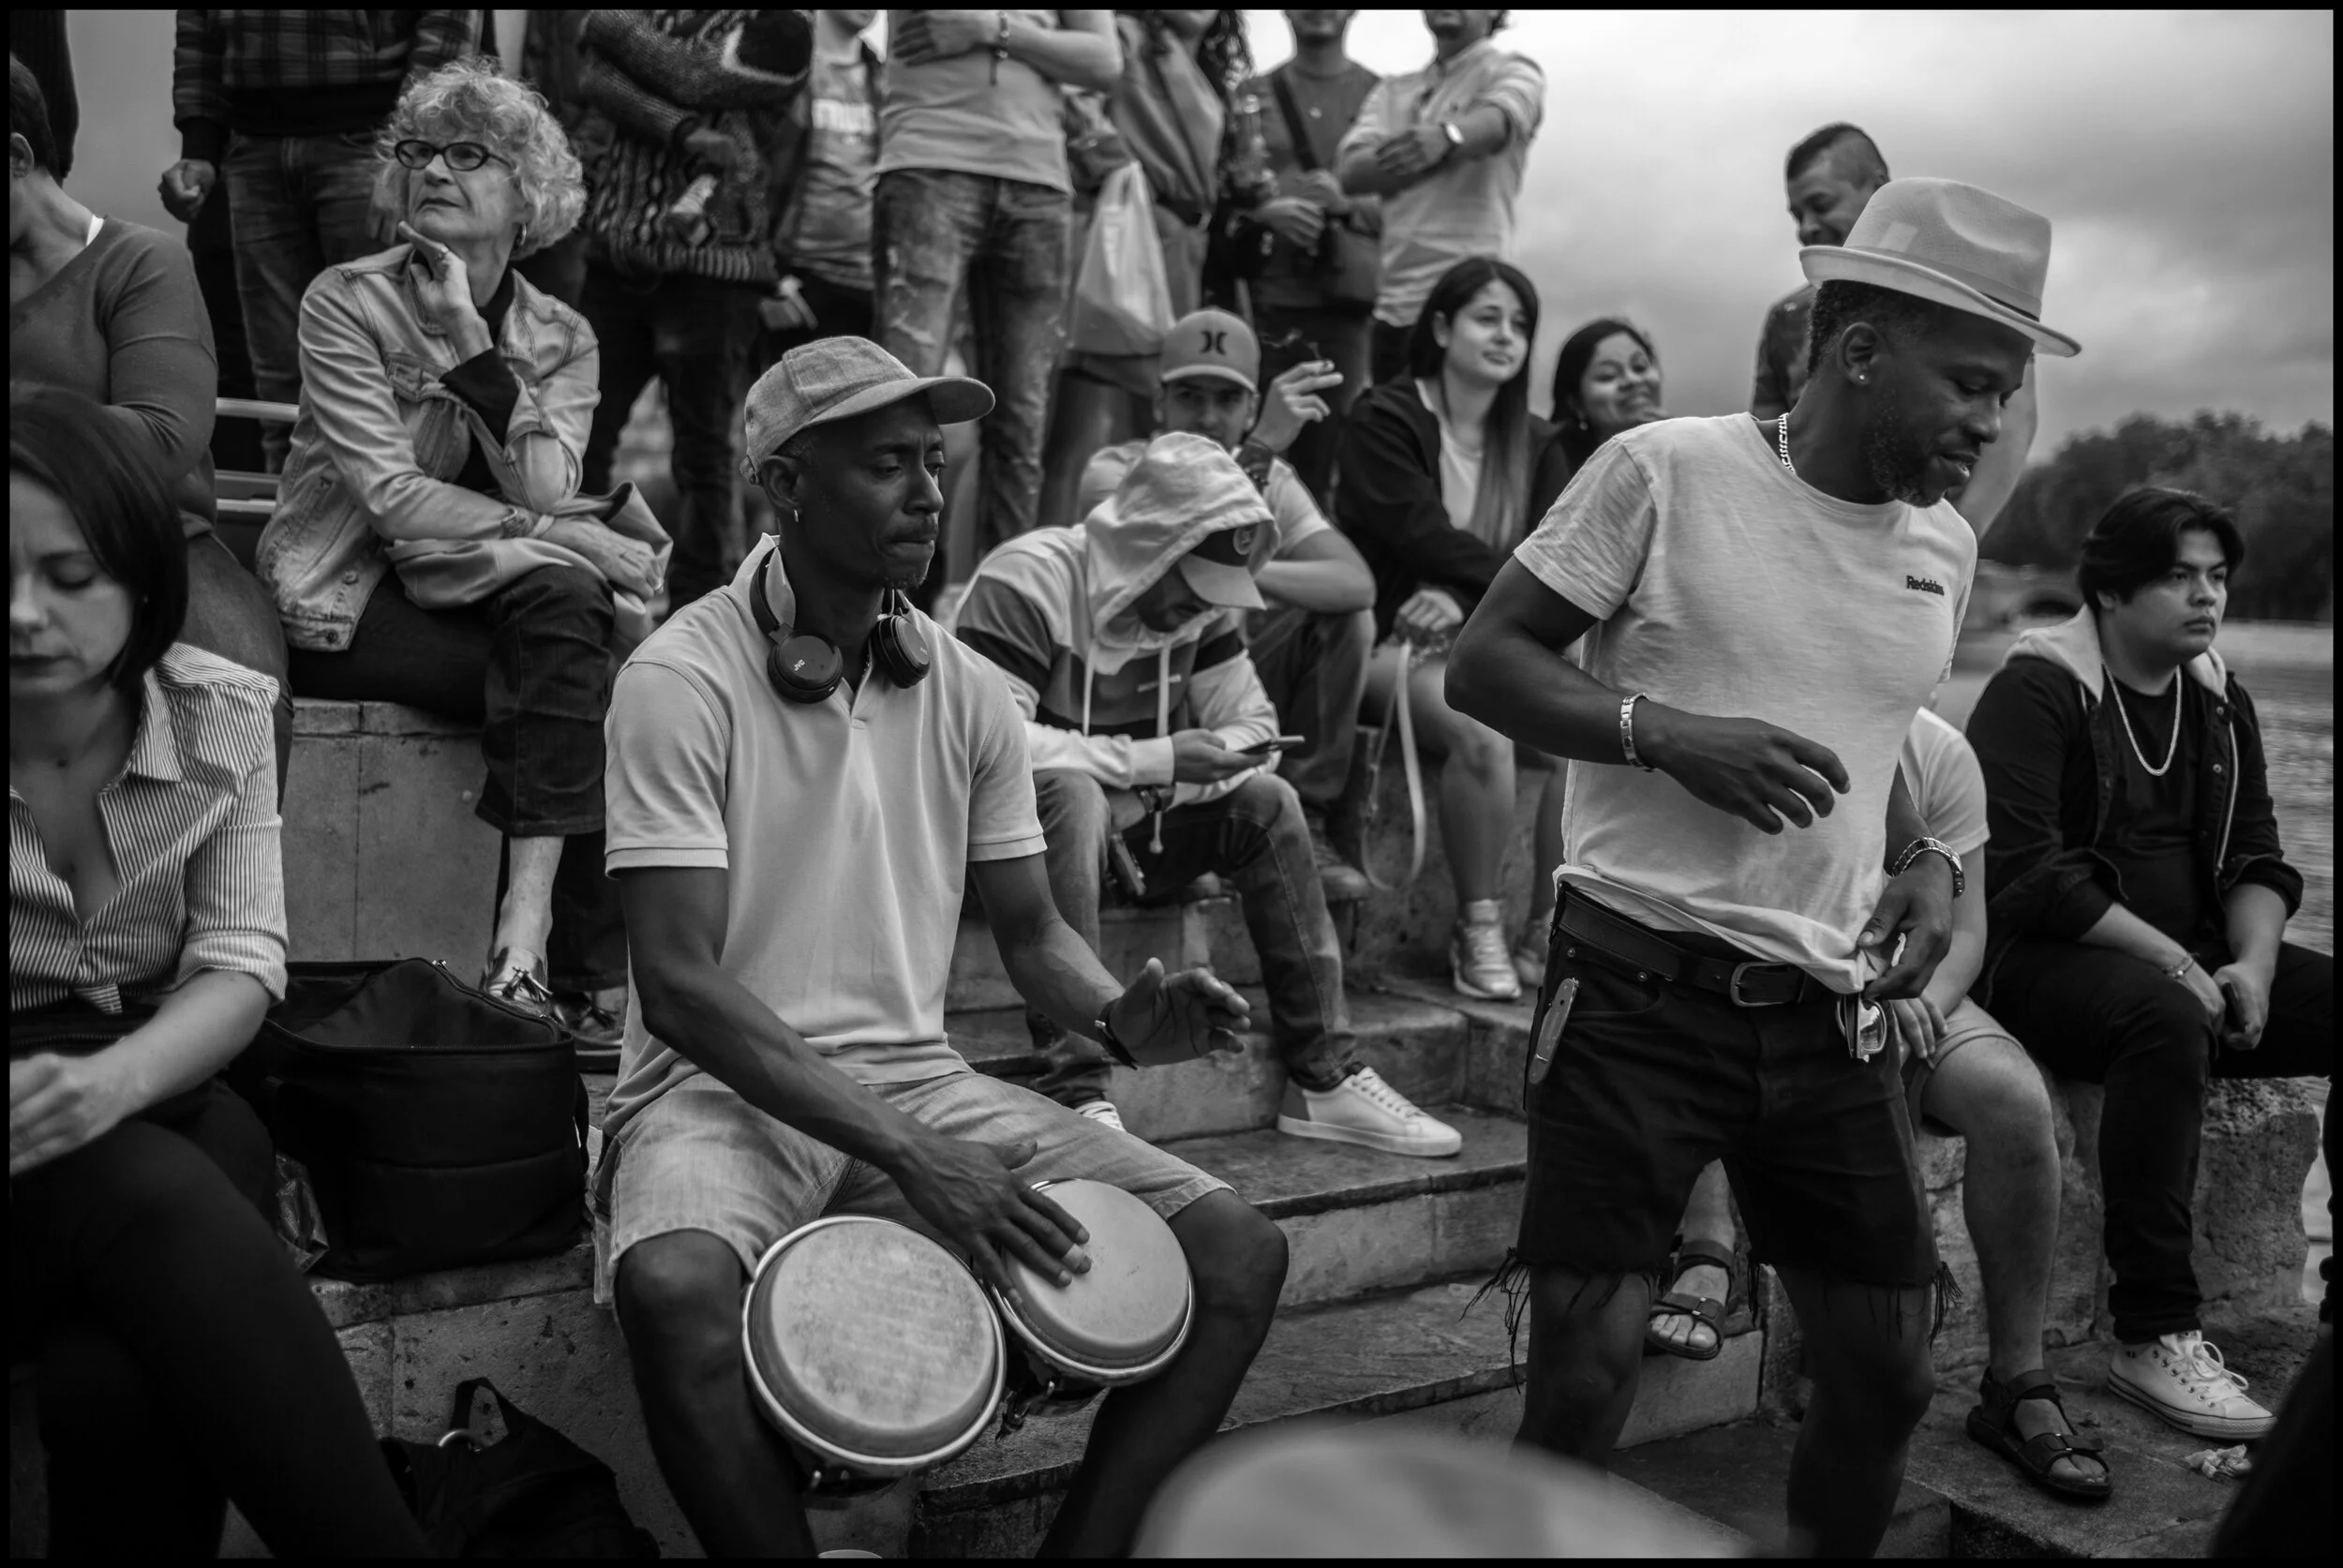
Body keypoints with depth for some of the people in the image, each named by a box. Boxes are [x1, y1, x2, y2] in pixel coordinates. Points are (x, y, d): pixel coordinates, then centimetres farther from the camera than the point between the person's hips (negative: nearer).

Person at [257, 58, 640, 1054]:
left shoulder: (561, 338, 7)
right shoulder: (347, 303, -4)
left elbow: (547, 494, -10)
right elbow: (394, 500, -15)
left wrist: (475, 344, -18)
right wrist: (574, 542, -20)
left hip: (490, 596, 4)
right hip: (346, 602, -4)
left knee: (563, 601, -30)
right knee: (578, 672, -28)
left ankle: (528, 933, -33)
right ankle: (581, 966, -25)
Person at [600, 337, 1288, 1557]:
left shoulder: (967, 690, 4)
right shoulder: (682, 677, -12)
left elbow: (1029, 931, 12)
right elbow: (679, 985, -18)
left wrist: (1119, 1017, -12)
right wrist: (905, 1154, -26)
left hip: (920, 1082, 5)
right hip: (724, 1092, -4)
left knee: (1238, 1253, -10)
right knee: (676, 1285, -38)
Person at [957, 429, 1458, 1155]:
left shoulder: (1199, 601, 3)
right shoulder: (1026, 583, -21)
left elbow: (1252, 723, 6)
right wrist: (1155, 761, -28)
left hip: (1128, 823, 7)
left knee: (1266, 802, -12)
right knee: (1074, 793, -37)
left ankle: (1325, 1078, -10)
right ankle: (1076, 1093, -39)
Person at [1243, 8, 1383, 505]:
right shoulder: (1252, 96, 15)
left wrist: (1347, 203, -12)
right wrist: (1267, 211, -11)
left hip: (1350, 298, -1)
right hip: (1267, 296, 1)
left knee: (1334, 450, -7)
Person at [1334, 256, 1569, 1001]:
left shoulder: (1535, 444, 14)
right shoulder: (1385, 420, -1)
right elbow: (1421, 537, -14)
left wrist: (1463, 598, -18)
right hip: (1397, 641, -5)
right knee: (1484, 734, -33)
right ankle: (1477, 931, -15)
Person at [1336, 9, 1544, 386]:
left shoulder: (1513, 71, 6)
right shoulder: (1393, 91, 19)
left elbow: (1496, 122, -18)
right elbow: (1352, 171, 2)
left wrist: (1447, 135, -42)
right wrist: (1455, 151, -11)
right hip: (1394, 303, 5)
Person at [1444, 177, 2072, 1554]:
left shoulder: (1946, 545, 11)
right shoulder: (1666, 471, -8)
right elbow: (1483, 664, -7)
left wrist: (1925, 861, 6)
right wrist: (1670, 734, -21)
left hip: (1831, 1016, 6)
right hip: (1640, 991, -5)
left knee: (1891, 1375, 10)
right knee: (1587, 1377, -6)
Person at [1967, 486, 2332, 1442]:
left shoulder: (2219, 699, 15)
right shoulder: (2037, 689, -9)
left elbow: (2257, 859, 13)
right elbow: (2029, 874, -18)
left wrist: (2254, 962, -7)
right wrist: (2171, 961, -19)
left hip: (2194, 959, 8)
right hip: (2046, 960, -8)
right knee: (2166, 1018, -37)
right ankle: (2153, 1339, -31)